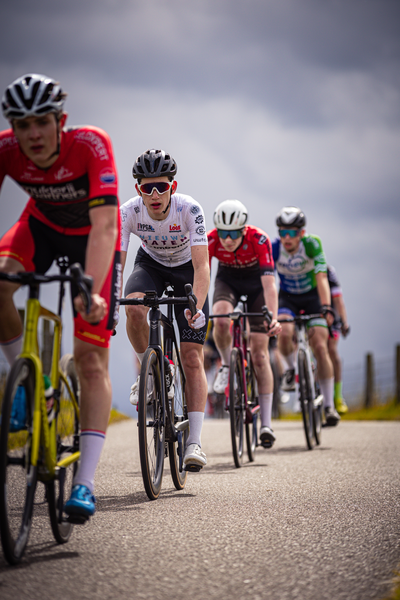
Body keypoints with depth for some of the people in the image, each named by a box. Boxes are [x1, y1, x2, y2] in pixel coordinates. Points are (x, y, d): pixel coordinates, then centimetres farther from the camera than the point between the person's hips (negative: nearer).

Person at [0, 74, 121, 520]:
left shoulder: (91, 145, -36)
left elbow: (105, 224, -43)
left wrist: (92, 291, -56)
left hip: (90, 238, -3)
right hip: (41, 226, 3)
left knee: (91, 358, -11)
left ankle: (85, 483, -10)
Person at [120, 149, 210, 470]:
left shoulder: (190, 209, -33)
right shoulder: (128, 212, -27)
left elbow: (201, 265, -37)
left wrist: (197, 307, -52)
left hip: (186, 268, -2)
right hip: (150, 264, 2)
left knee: (192, 358, -11)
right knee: (135, 310, -34)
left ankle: (194, 442, -10)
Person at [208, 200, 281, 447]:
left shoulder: (259, 240, -34)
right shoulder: (210, 240, -29)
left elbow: (269, 284, -39)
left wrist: (273, 318, -51)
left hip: (256, 281, -1)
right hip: (228, 280, 2)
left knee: (260, 352, -9)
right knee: (221, 320, -34)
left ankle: (266, 423, -8)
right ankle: (227, 366, -2)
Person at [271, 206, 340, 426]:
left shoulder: (312, 244, -24)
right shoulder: (274, 248, -20)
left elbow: (321, 278, -32)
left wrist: (326, 307, -45)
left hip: (312, 296, -1)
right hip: (287, 298, 1)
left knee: (320, 347, -14)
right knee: (284, 333, -30)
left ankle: (328, 405, -6)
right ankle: (292, 369, 3)